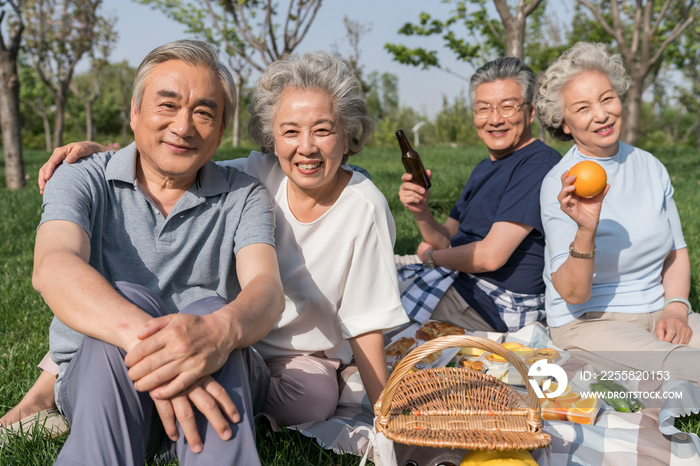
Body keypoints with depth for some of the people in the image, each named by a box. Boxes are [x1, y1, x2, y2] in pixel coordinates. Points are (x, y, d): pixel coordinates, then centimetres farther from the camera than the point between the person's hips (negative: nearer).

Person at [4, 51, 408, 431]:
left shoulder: (364, 206, -17)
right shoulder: (257, 175, -10)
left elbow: (365, 324, -13)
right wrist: (96, 153, -25)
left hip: (302, 354, -2)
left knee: (315, 400, -36)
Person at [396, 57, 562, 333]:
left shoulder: (539, 163, -19)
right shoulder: (485, 168, 14)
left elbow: (491, 256, -25)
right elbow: (448, 239, 11)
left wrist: (431, 256, -7)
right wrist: (421, 212, -11)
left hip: (499, 301, -9)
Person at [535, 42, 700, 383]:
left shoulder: (650, 166, 7)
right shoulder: (559, 185, -11)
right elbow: (573, 294, -15)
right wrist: (585, 231, -32)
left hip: (658, 315, 6)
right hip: (588, 321, -6)